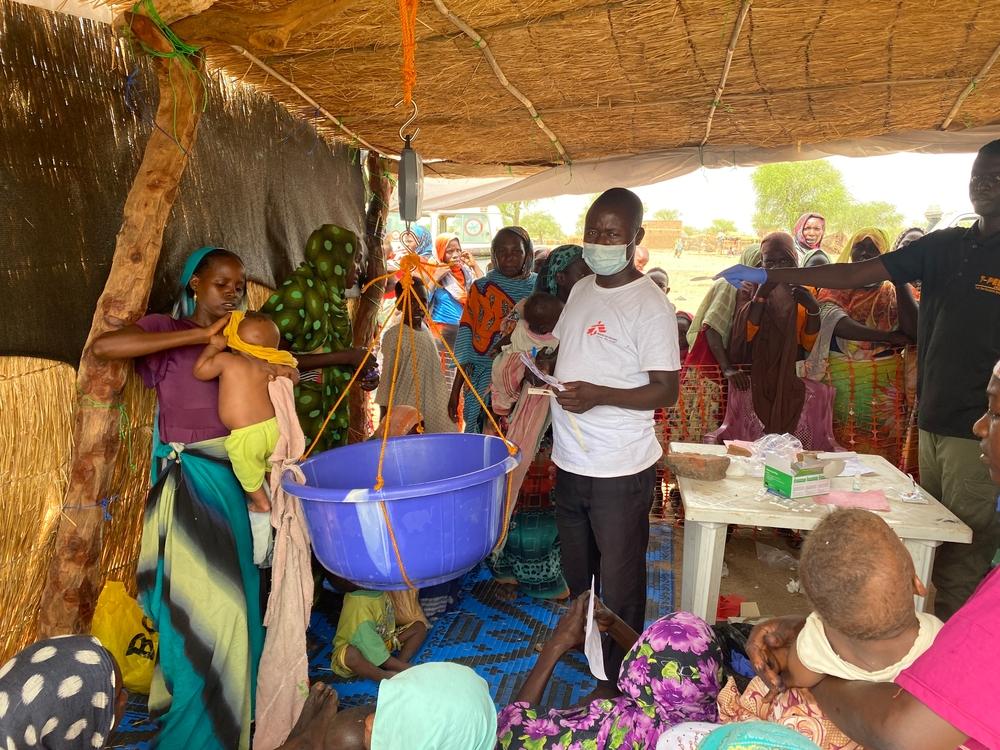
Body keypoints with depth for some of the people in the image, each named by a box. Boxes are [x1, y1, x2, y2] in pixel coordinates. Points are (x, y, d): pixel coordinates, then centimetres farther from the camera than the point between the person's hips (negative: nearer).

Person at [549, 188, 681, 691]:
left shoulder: (650, 305, -15)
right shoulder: (581, 291, 7)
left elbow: (666, 390, -16)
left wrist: (599, 395, -29)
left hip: (620, 470, -7)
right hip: (570, 461, 7)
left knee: (619, 583, 9)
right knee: (576, 570, 25)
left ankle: (618, 678, 29)